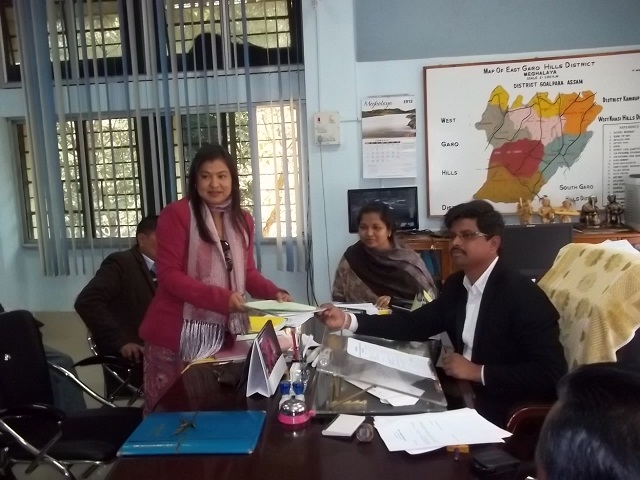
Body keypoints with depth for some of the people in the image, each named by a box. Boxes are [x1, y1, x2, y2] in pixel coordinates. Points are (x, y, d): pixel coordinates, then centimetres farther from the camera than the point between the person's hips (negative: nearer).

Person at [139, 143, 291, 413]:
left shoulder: (242, 221, 9)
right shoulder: (176, 214, -9)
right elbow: (168, 275, -14)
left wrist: (274, 293, -6)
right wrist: (222, 298, -23)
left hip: (222, 332, 5)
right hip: (177, 334, -5)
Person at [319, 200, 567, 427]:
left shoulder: (523, 295, -18)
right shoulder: (456, 284, 4)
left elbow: (551, 374, -22)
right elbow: (415, 323, 2)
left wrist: (478, 372, -23)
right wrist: (348, 321, -9)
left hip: (507, 410, -6)